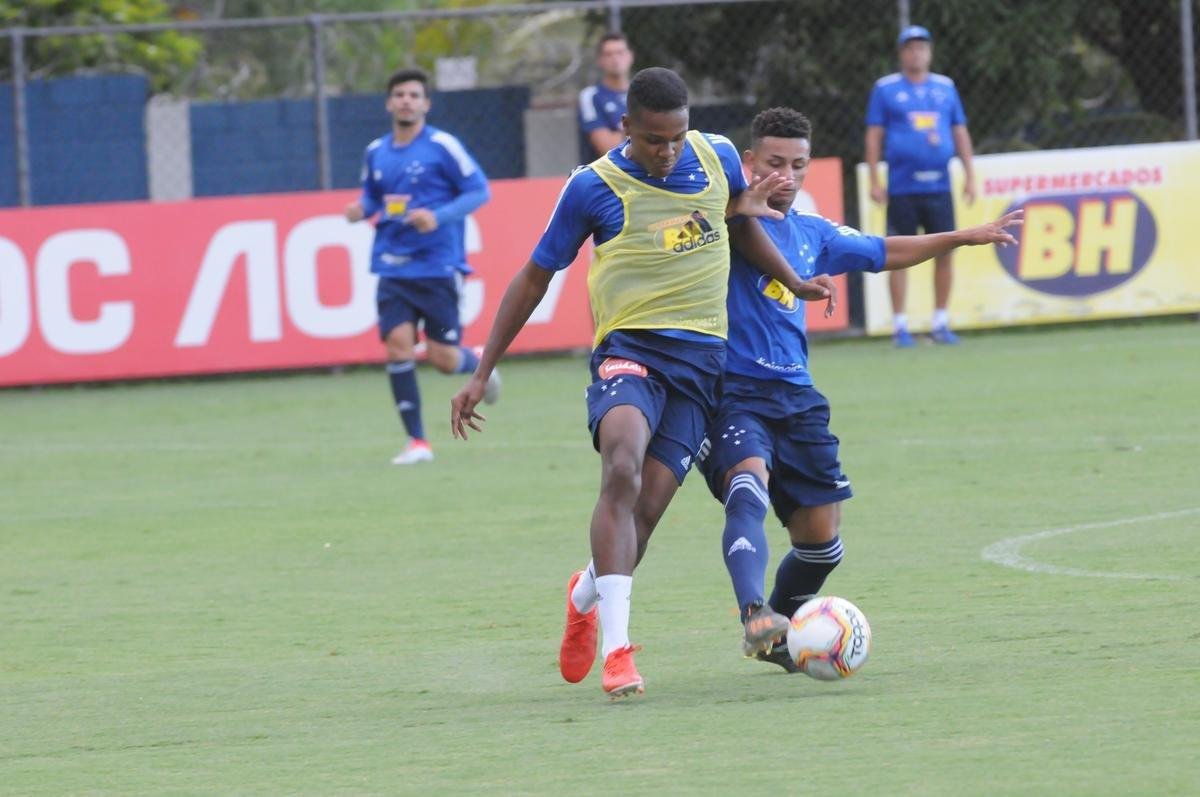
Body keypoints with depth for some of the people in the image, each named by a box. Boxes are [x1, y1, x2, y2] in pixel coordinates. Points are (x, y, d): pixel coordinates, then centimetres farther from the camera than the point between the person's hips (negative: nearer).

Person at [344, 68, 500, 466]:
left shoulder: (442, 146, -6)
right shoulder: (376, 153, 9)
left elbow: (479, 190, -6)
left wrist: (439, 217, -20)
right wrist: (362, 210, -1)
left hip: (438, 265, -4)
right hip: (393, 266, 4)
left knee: (444, 358, -5)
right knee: (398, 342, -11)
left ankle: (480, 364, 33)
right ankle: (416, 441, -3)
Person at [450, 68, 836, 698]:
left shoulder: (717, 157, 6)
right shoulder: (594, 187, -3)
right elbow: (534, 278, 6)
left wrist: (793, 283, 38)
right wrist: (481, 375, 5)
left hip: (700, 361, 3)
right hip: (628, 347, -3)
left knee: (647, 508, -6)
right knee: (622, 469, -31)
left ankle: (587, 595, 29)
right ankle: (617, 648, -34)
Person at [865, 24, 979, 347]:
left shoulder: (945, 87, 12)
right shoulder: (885, 89, 4)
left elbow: (960, 133, 14)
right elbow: (874, 136, 2)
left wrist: (970, 176, 8)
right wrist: (874, 181, -5)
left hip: (939, 187, 3)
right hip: (902, 187, -3)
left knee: (944, 253, 2)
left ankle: (941, 323, 11)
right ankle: (900, 326, 2)